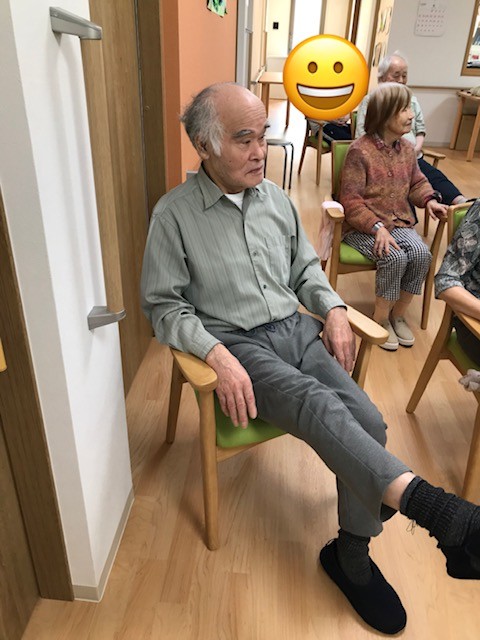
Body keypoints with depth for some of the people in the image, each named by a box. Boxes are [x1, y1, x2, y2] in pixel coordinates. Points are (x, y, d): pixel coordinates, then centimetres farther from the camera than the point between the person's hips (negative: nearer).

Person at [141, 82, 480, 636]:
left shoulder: (276, 198, 12)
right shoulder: (174, 214, -5)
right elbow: (163, 305, -6)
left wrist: (333, 310, 1)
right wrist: (218, 355, -21)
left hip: (296, 330, 5)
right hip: (236, 344, -4)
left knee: (366, 418, -15)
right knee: (319, 404, -31)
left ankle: (352, 556, 4)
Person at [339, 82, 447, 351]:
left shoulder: (407, 149, 7)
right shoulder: (360, 151, -14)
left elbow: (417, 182, 19)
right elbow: (350, 200, -16)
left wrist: (429, 200, -4)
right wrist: (376, 227, -26)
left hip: (399, 221, 6)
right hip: (363, 225, -6)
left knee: (422, 254, -20)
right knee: (395, 257, -30)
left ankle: (398, 315, 0)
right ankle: (381, 319, -7)